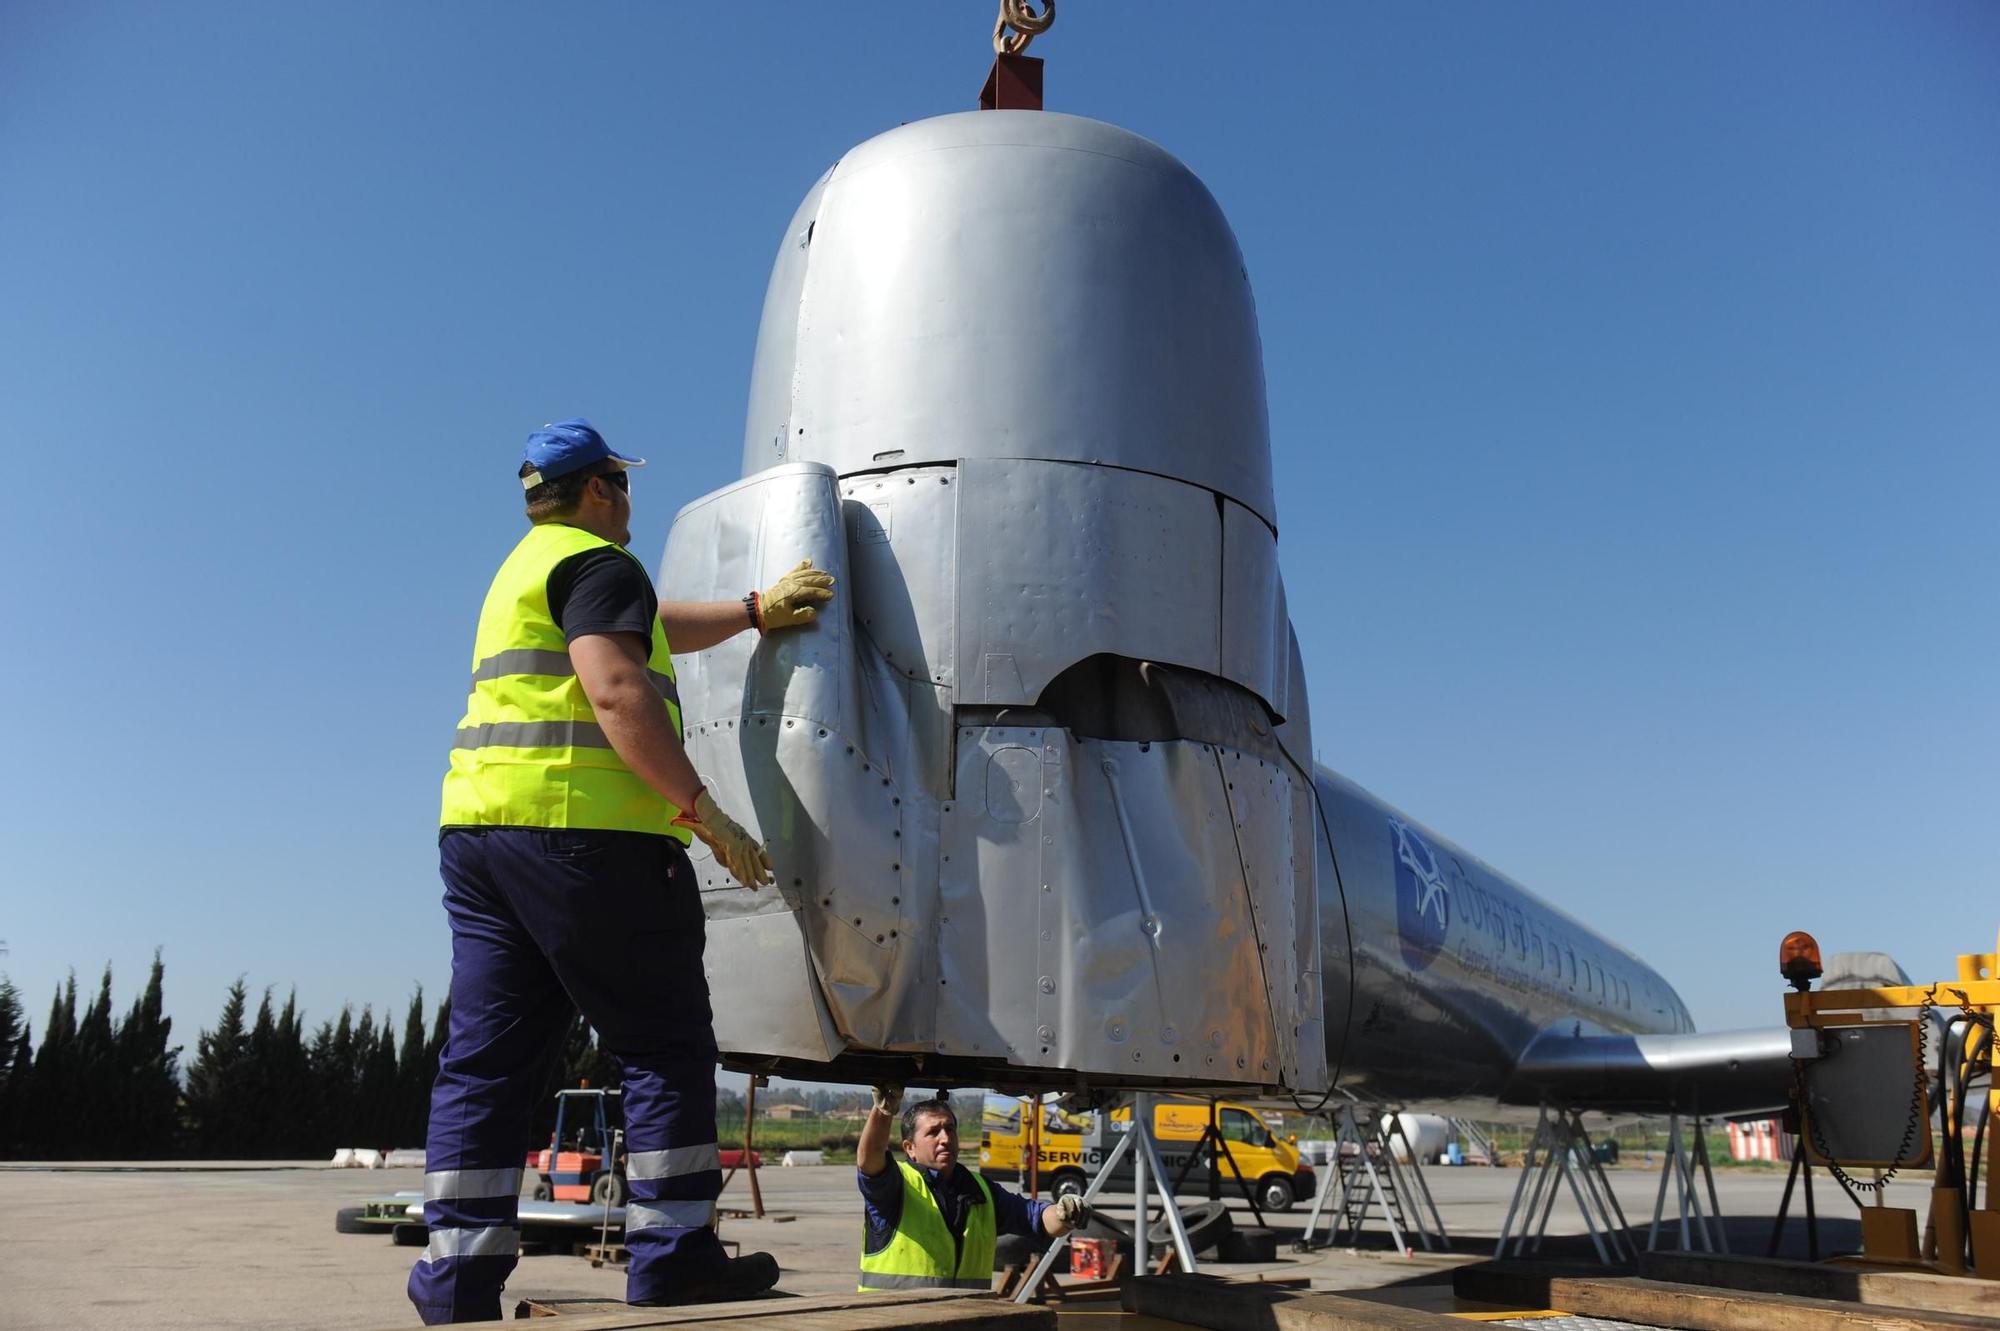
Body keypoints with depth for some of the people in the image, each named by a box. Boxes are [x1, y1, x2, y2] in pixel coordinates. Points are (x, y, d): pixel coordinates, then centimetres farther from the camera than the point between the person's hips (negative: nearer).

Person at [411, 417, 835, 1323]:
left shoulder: (526, 569, 27)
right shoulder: (596, 563, -3)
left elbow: (648, 628, 38)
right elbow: (616, 689, -17)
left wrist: (754, 612, 35)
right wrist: (704, 812, -17)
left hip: (477, 824, 9)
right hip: (580, 828, -9)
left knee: (486, 1056, 6)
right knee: (664, 1045, -1)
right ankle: (672, 1256, 2)